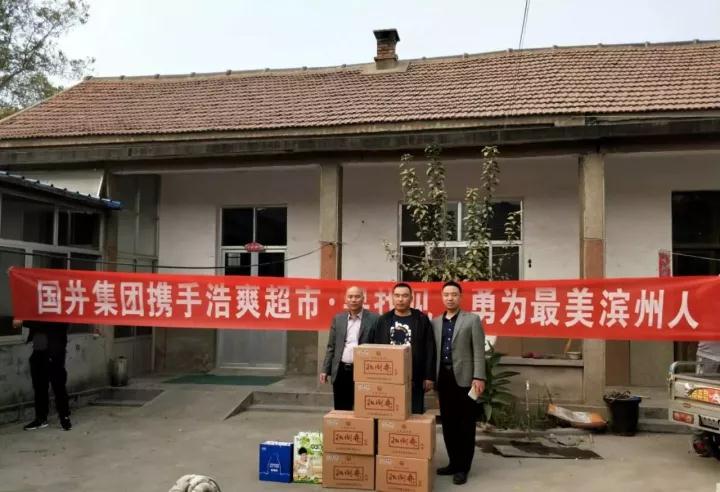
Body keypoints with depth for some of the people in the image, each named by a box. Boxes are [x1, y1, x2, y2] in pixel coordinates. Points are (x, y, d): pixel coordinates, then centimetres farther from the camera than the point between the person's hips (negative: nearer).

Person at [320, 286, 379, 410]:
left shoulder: (374, 319, -1)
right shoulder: (338, 319, 10)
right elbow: (331, 347, 12)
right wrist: (325, 370, 6)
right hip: (341, 371, 3)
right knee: (341, 411, 9)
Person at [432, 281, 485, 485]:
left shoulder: (472, 319, 1)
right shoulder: (435, 322, 12)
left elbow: (479, 351, -5)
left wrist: (478, 377, -13)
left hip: (464, 377, -4)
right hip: (443, 378, 4)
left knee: (465, 424, 2)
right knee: (448, 423, 9)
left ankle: (463, 467, 10)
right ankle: (454, 462, 20)